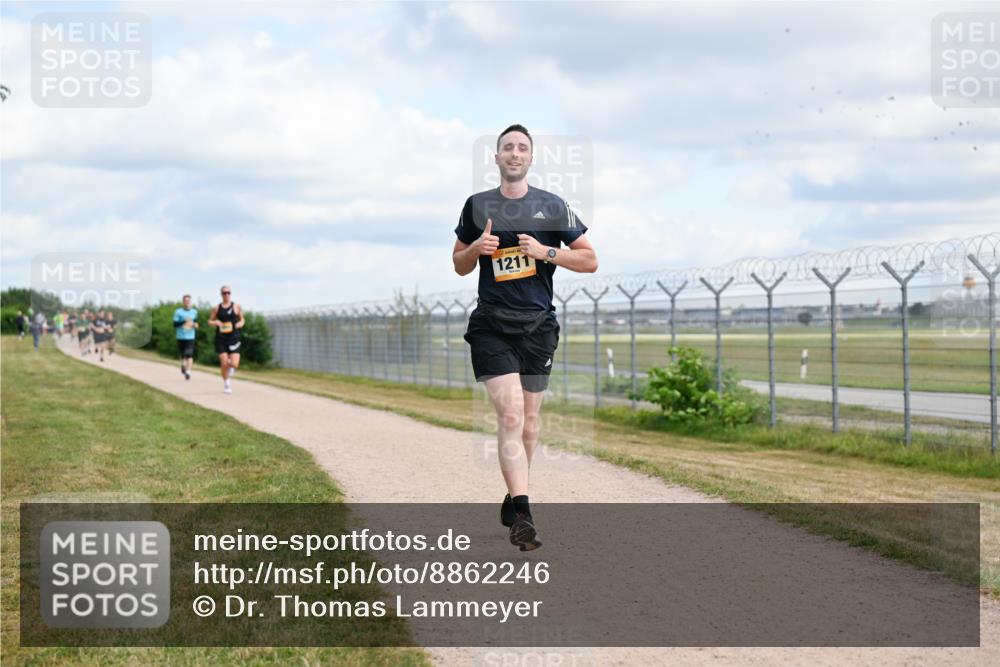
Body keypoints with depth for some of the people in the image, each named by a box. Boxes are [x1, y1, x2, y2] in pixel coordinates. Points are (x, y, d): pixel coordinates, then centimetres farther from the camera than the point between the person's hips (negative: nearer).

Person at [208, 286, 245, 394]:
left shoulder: (236, 306, 3)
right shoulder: (217, 308, 5)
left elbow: (242, 319, 14)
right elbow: (210, 321, 12)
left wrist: (239, 324, -8)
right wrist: (216, 323, -10)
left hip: (234, 338, -1)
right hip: (221, 338, 1)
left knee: (234, 364, -10)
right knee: (224, 363, -6)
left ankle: (231, 367, 29)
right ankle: (226, 385, 14)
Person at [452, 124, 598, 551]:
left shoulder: (553, 207, 6)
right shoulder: (477, 206, 8)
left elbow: (590, 261, 6)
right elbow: (459, 265, 17)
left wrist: (546, 252, -9)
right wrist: (477, 248, -5)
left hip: (538, 327, 1)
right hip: (491, 327, -1)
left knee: (528, 421, 9)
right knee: (510, 414, -16)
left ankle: (514, 499, 28)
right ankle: (521, 514, -21)